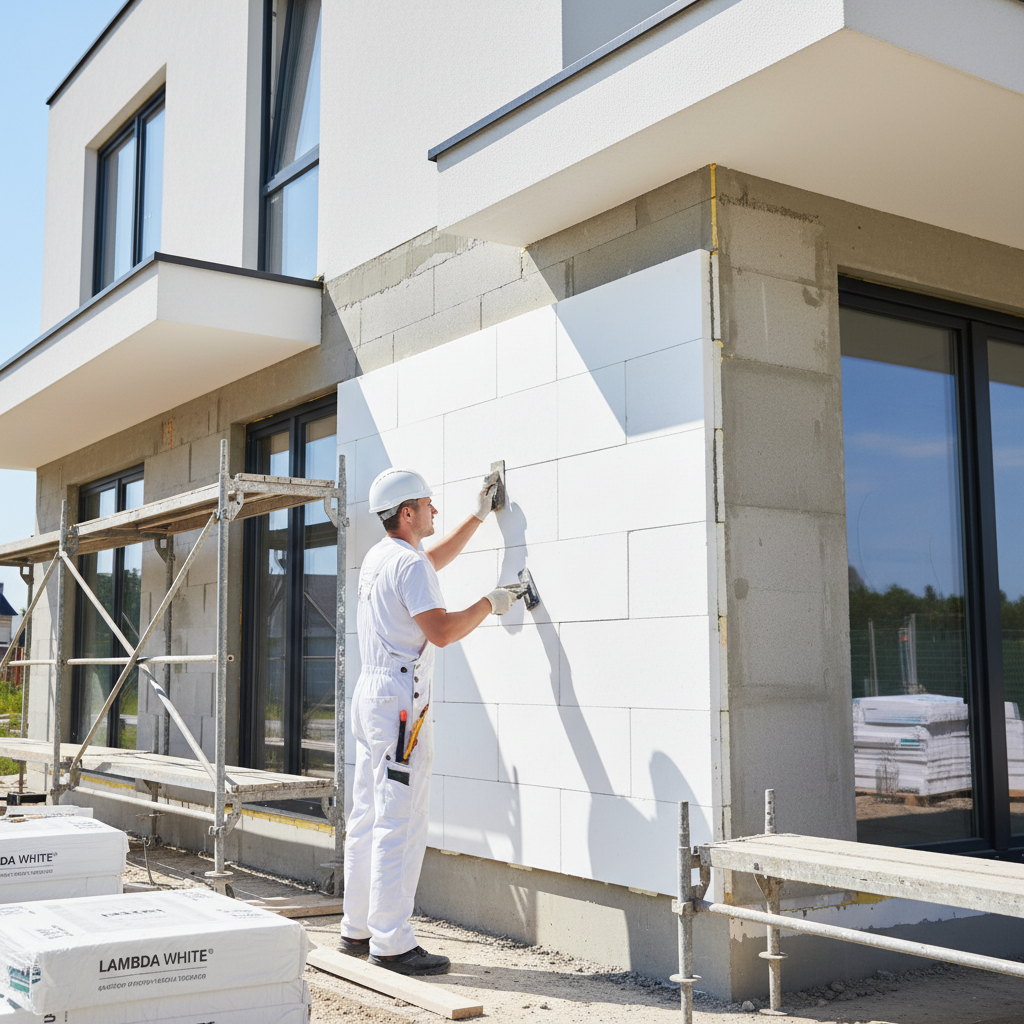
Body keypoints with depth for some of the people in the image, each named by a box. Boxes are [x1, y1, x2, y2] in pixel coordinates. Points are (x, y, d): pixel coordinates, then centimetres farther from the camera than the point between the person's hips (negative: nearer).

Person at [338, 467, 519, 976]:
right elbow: (441, 630, -20)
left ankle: (357, 929, 21)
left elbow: (435, 558, 34)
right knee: (400, 826, -8)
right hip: (401, 702, -10)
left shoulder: (378, 557, 16)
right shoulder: (409, 563, -13)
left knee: (368, 819, 13)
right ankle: (392, 943, -5)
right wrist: (489, 604, -5)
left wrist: (477, 516, 37)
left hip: (371, 694, 10)